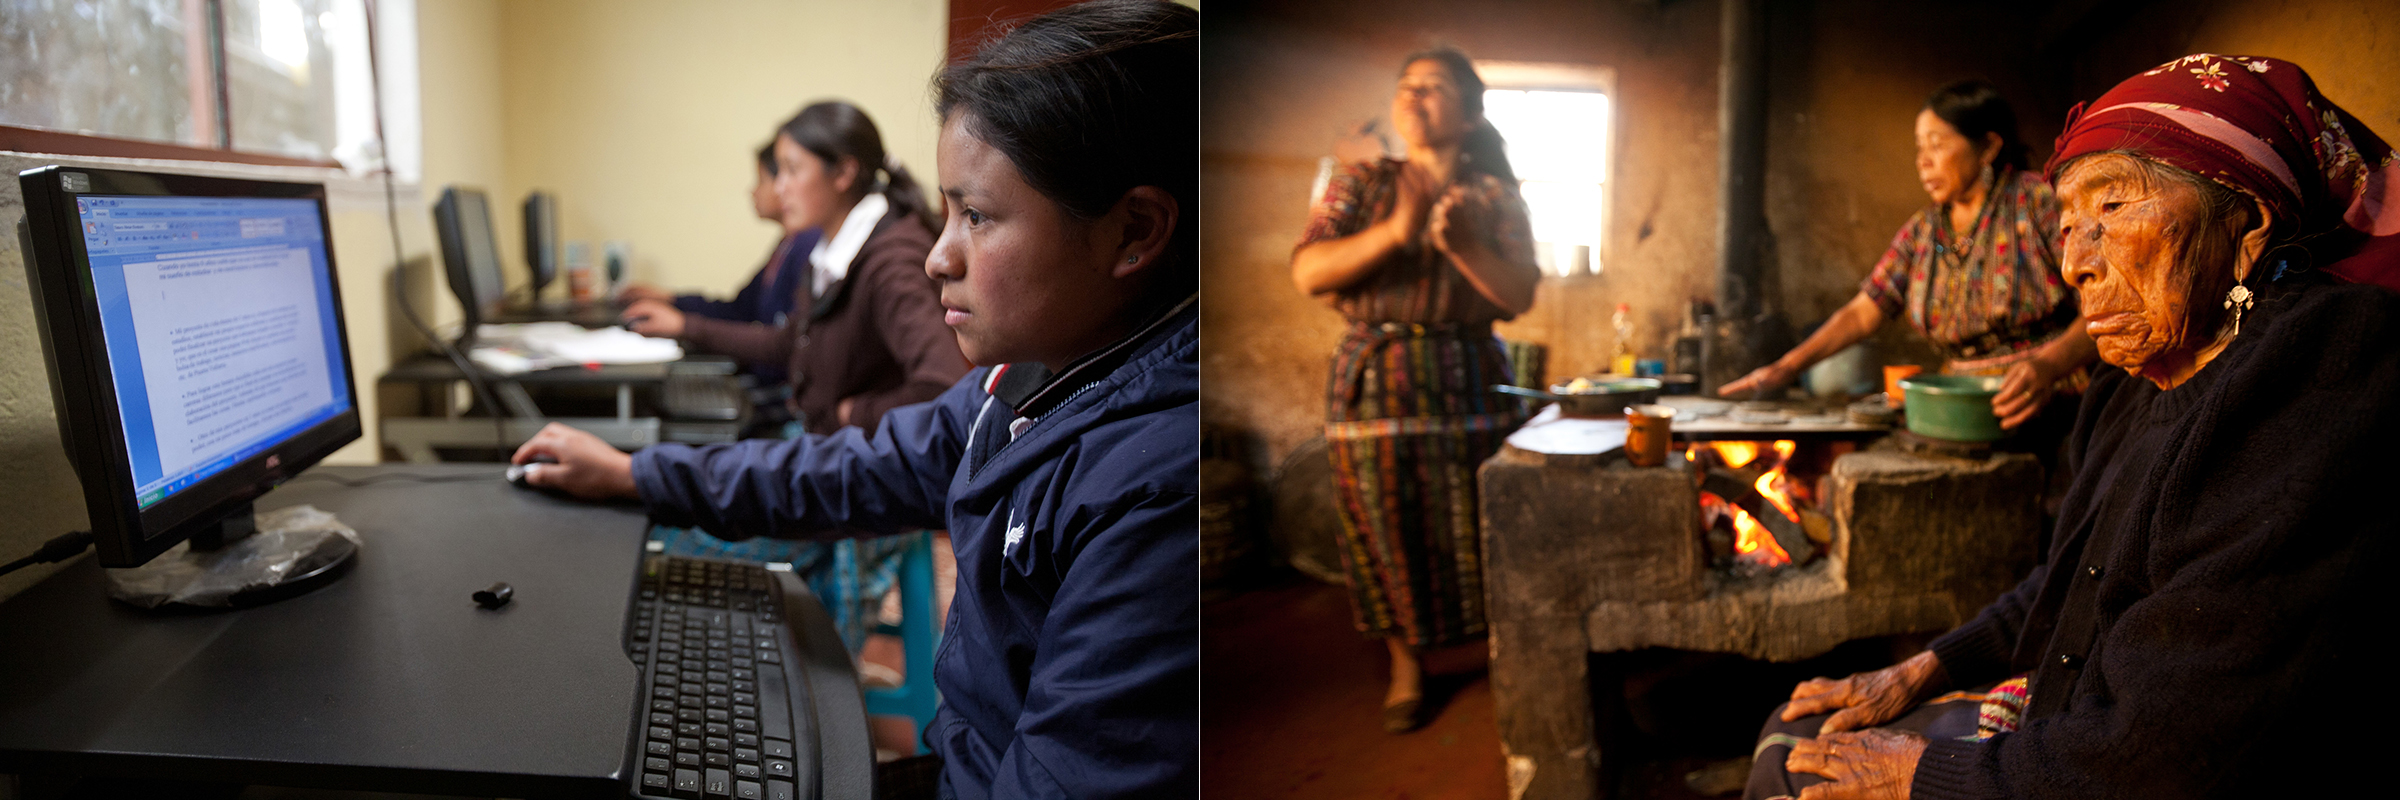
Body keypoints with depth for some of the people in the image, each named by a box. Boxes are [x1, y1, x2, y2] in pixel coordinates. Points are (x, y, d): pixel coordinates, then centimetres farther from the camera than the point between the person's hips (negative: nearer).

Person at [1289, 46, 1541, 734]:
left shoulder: (1496, 197, 7)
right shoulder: (1361, 184, 7)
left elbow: (1519, 295, -2)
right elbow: (1308, 273, -7)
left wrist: (1462, 245, -18)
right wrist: (1394, 232, -19)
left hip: (1469, 382, 0)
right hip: (1376, 383, 0)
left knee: (1482, 530, 1)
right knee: (1389, 529, 5)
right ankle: (1406, 669, 23)